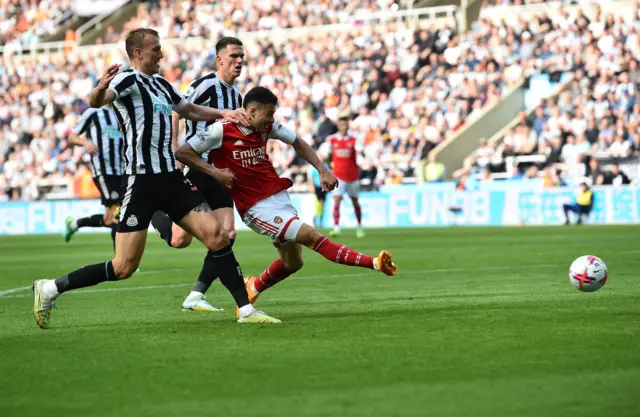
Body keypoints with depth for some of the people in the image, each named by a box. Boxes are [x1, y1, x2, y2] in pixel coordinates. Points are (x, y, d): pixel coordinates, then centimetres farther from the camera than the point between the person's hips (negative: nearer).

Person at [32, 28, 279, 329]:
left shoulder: (161, 84, 16)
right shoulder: (128, 80, -8)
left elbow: (190, 110, 36)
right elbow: (96, 102, -30)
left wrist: (223, 113, 23)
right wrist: (100, 89, -52)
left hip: (170, 178, 7)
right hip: (141, 180, -7)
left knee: (218, 237, -4)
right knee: (124, 268, -8)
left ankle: (246, 310, 3)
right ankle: (49, 289, 6)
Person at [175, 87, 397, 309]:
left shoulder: (267, 127, 3)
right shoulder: (222, 130, -14)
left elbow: (297, 143, 19)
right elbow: (182, 152, -11)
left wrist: (322, 170, 8)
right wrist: (214, 172, -20)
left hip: (279, 197, 7)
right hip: (256, 208, -7)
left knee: (292, 262, 12)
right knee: (311, 236, -17)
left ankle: (254, 287, 38)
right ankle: (374, 263, -20)